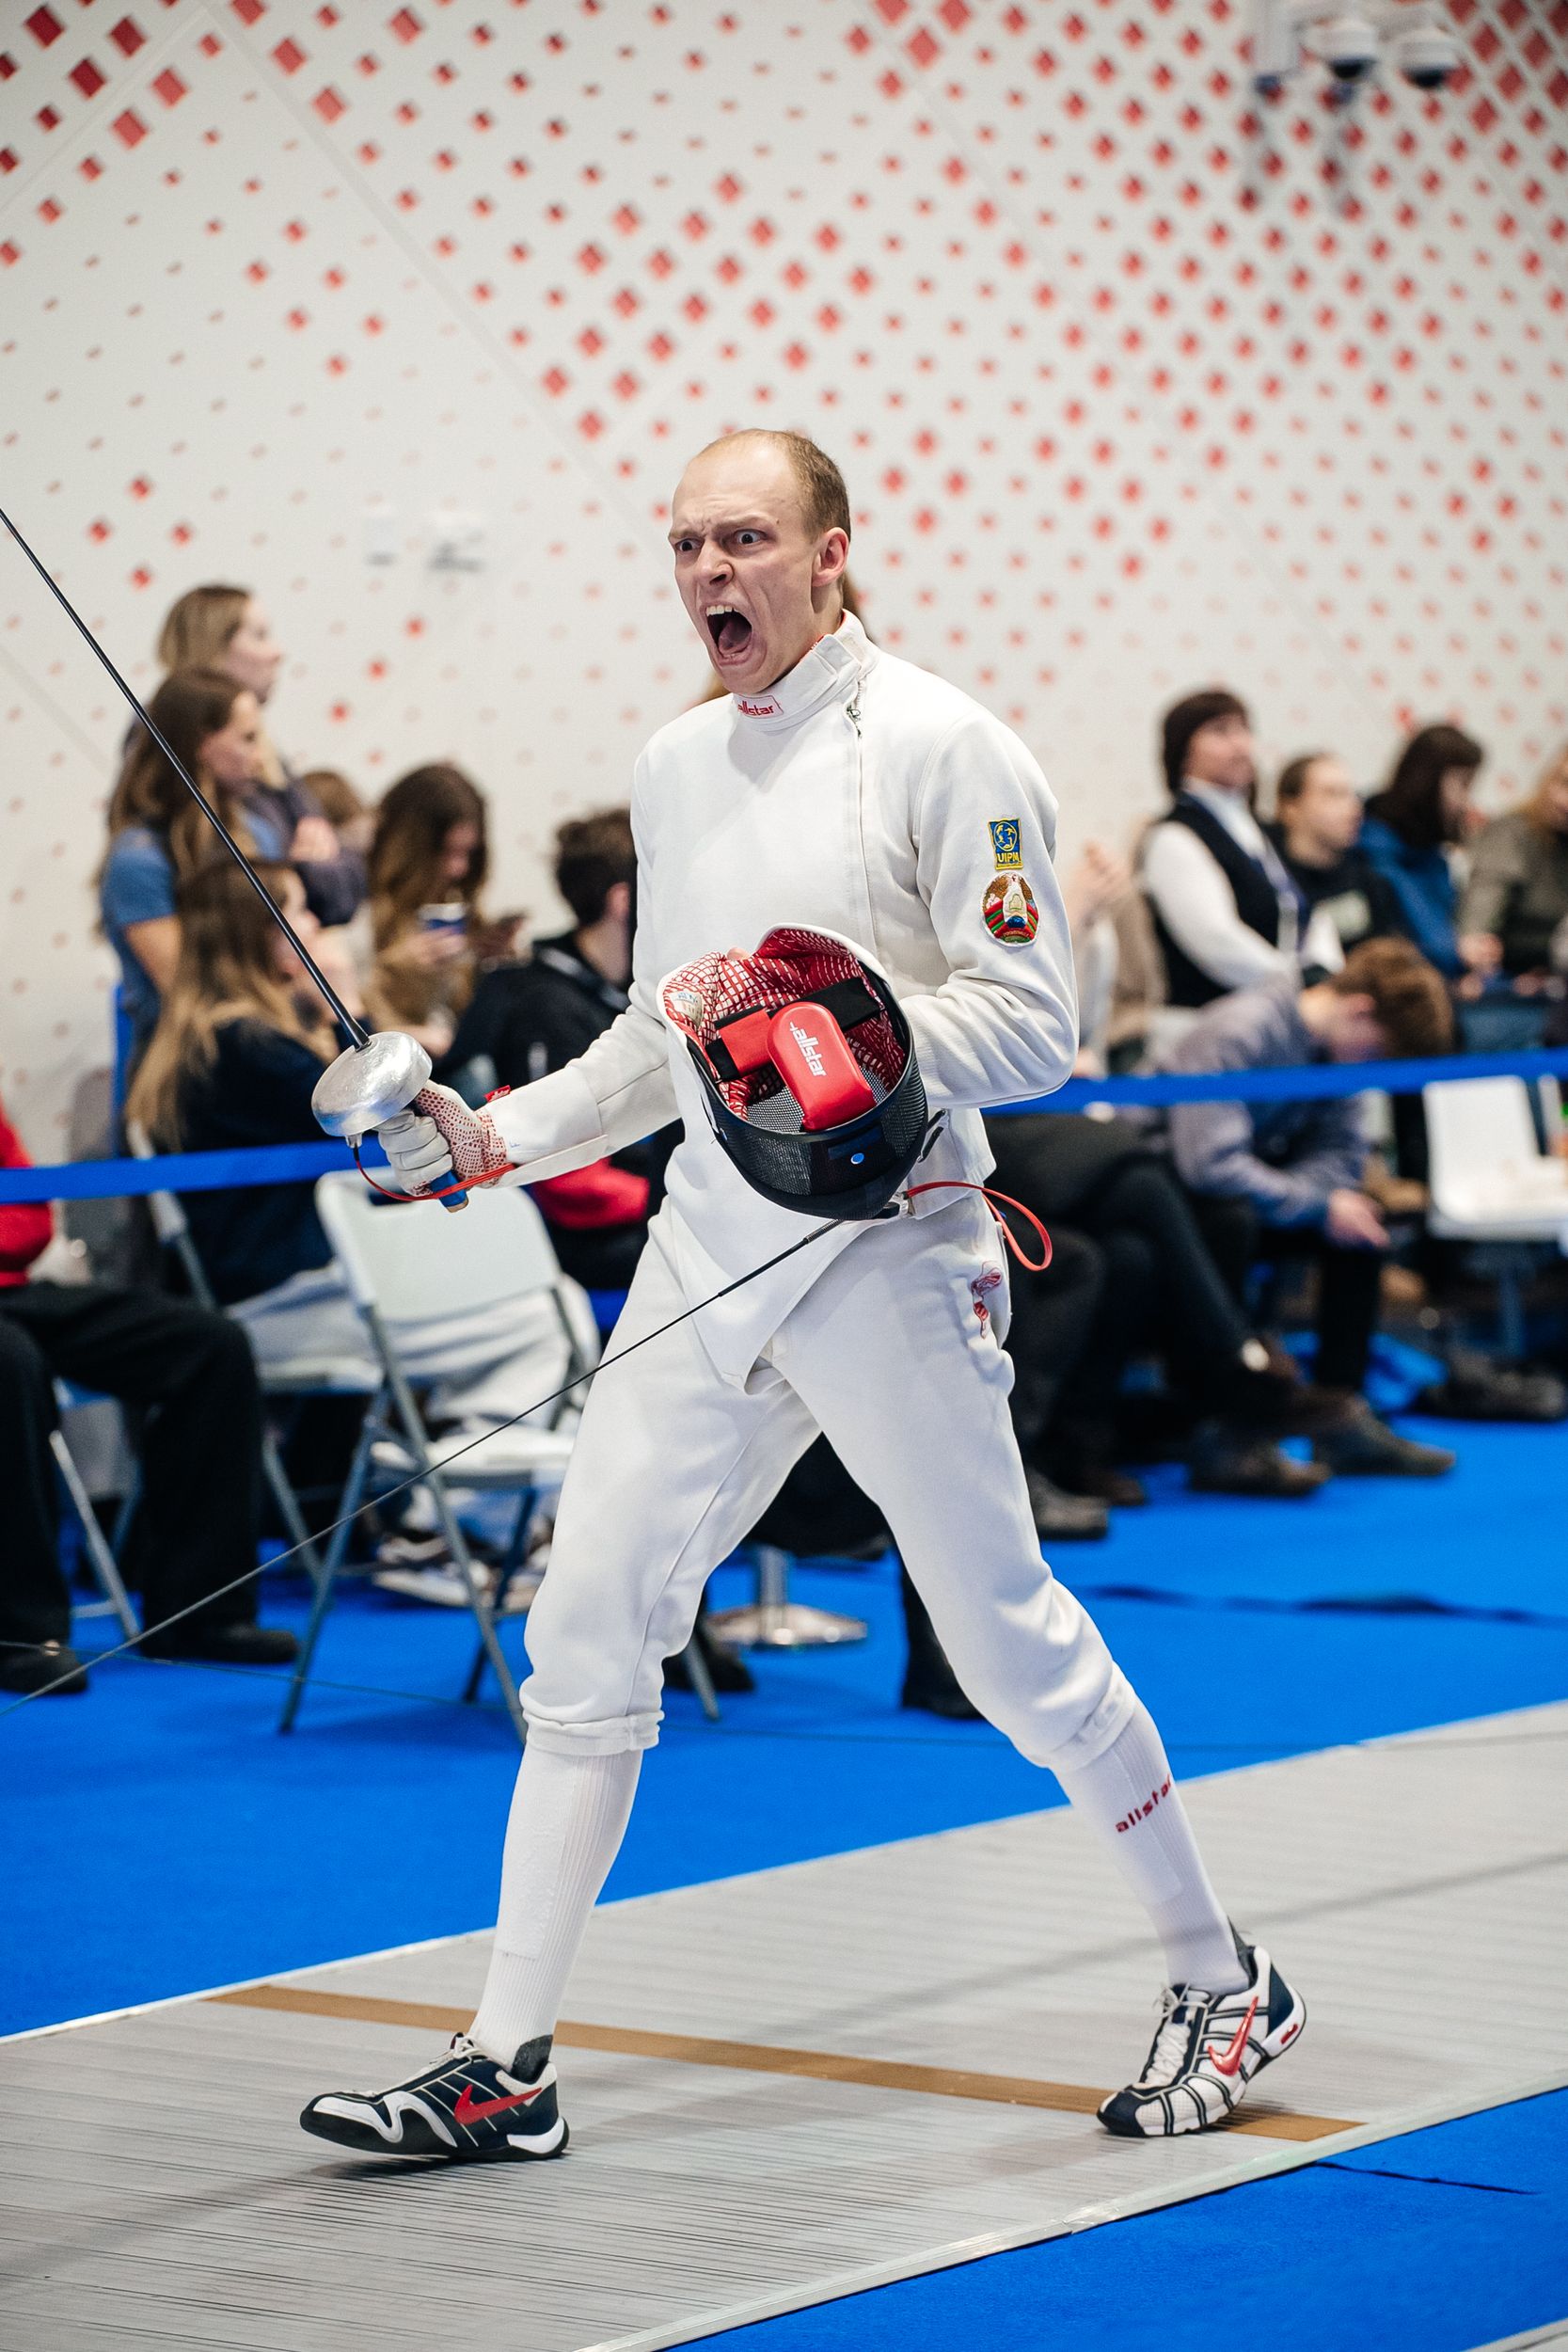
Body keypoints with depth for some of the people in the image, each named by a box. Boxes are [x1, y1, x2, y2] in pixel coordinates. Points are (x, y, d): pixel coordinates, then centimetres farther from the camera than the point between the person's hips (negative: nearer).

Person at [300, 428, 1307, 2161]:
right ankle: (505, 2065, 6)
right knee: (587, 1631, 1)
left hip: (888, 1248, -6)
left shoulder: (939, 746, -10)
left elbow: (1032, 1023, -14)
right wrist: (487, 1139, 9)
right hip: (710, 1239, 6)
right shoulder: (675, 765, 11)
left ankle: (1224, 1987, 19)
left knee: (1006, 1633, 0)